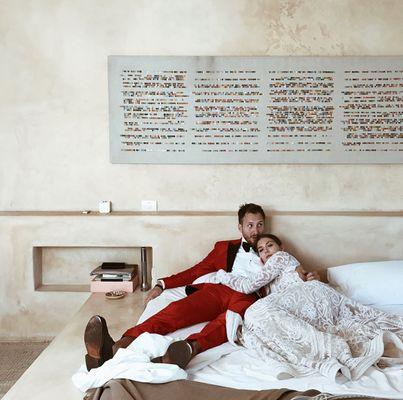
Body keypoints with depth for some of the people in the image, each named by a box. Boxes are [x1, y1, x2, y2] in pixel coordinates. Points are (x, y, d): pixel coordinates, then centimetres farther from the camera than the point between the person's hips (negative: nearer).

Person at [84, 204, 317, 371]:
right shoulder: (225, 247, 30)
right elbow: (196, 271, 25)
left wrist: (306, 277, -1)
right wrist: (163, 284, 13)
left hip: (248, 297, -1)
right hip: (217, 289, 1)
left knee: (227, 320, -38)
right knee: (177, 309, -30)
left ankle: (189, 349, -68)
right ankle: (116, 348, -51)